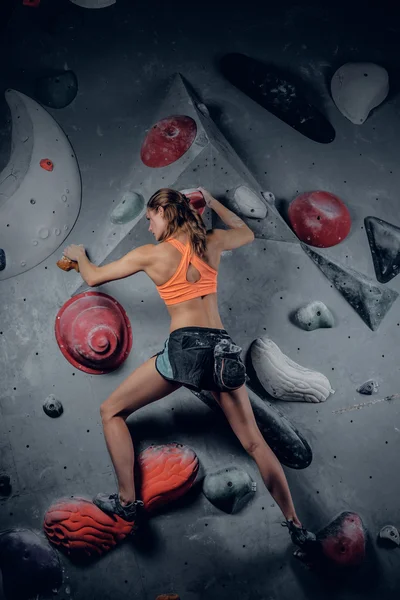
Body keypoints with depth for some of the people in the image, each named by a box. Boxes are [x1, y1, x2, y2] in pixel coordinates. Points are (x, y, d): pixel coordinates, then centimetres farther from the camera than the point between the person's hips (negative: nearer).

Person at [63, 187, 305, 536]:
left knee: (112, 412, 14)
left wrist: (78, 256, 36)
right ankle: (295, 523, 19)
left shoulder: (150, 254, 3)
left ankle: (127, 501, 13)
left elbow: (93, 278, 14)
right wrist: (212, 203, 43)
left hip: (185, 347, -5)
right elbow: (247, 233, 36)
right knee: (254, 441, 15)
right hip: (223, 348, 5)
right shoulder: (212, 242, 13)